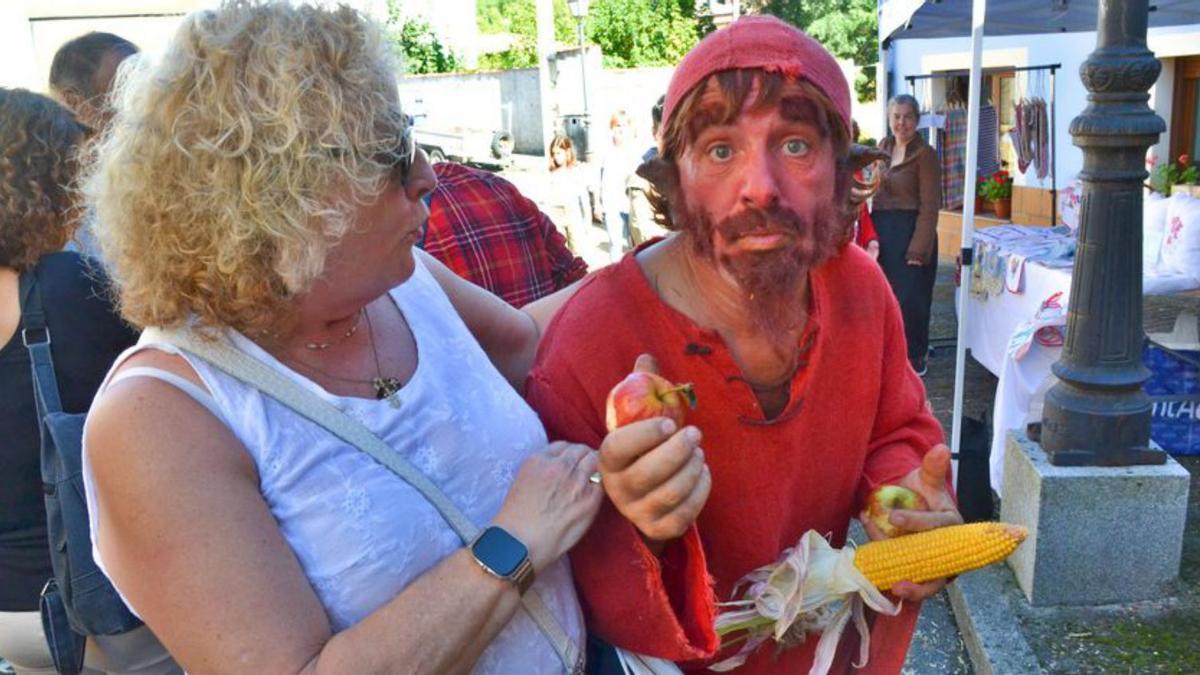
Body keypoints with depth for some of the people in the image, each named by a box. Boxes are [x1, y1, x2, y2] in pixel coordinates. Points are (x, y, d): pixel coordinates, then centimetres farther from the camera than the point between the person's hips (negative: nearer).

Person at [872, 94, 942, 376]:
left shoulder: (925, 154, -10)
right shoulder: (884, 147, 9)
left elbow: (930, 206, -13)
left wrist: (919, 248, -18)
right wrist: (873, 233, 6)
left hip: (910, 233, -6)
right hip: (882, 232, 6)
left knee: (909, 297, -1)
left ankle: (915, 357, 15)